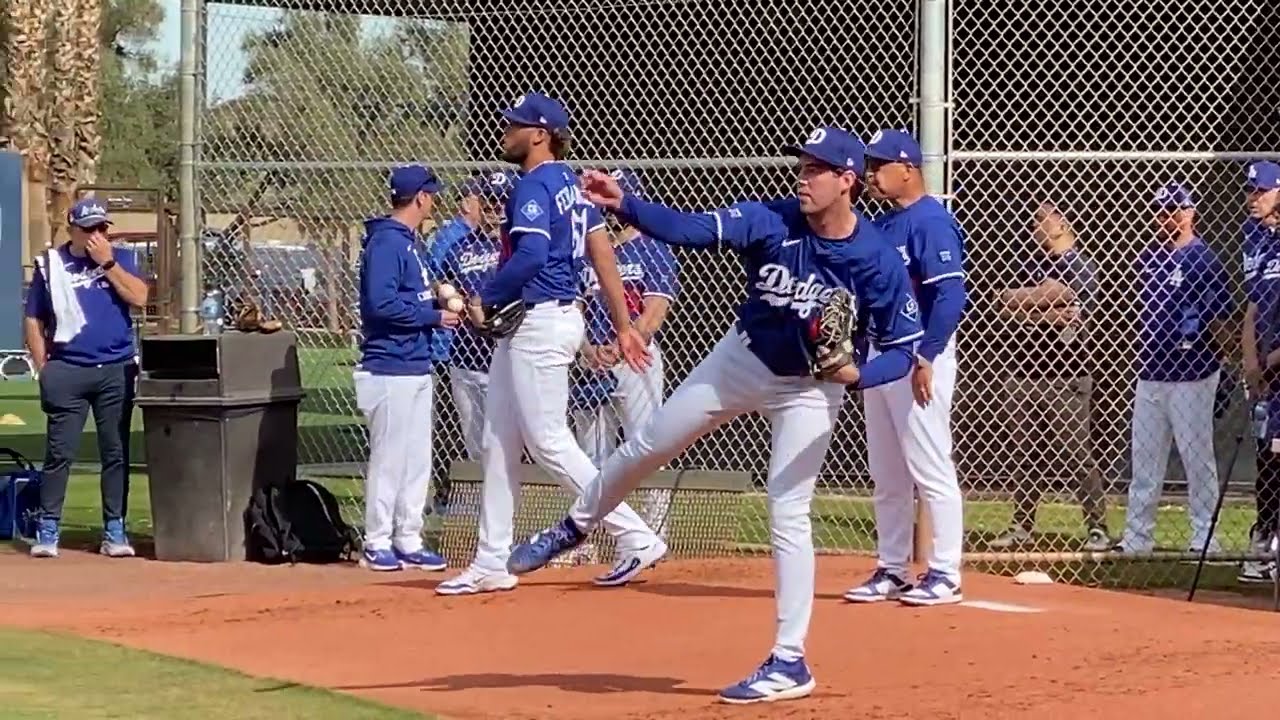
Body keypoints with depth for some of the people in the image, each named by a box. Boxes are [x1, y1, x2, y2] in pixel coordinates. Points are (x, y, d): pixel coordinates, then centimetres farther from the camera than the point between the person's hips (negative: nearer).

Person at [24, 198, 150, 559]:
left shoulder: (120, 258, 7)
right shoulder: (50, 264, 4)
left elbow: (139, 298, -8)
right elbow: (33, 321, 8)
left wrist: (107, 262, -11)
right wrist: (44, 370, 1)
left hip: (117, 370, 1)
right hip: (67, 371, -1)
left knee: (116, 453, 4)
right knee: (59, 453, -3)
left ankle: (115, 531, 9)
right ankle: (47, 530, 1)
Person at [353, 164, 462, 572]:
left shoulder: (407, 241, 15)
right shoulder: (386, 242, -14)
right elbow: (382, 304, -22)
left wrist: (438, 301, 5)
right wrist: (434, 317, -16)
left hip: (417, 367, 10)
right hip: (391, 369, -10)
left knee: (417, 459, 11)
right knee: (389, 458, -4)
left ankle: (408, 541, 17)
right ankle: (377, 543, 4)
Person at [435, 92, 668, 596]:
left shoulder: (534, 186, -14)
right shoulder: (570, 184, 15)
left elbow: (530, 257, -28)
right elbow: (603, 257, 14)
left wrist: (484, 299, -14)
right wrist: (623, 327, 15)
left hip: (540, 322, -10)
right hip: (525, 327, 10)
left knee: (549, 442, -8)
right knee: (498, 442, 12)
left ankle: (635, 536, -6)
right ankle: (491, 563, 16)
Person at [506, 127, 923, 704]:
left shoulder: (880, 262, -24)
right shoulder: (772, 221, -19)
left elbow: (901, 349, -16)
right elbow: (691, 229, -30)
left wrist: (857, 374, -36)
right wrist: (624, 205, -45)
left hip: (809, 388, -4)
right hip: (740, 359, 4)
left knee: (788, 515, -9)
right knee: (650, 444, 12)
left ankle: (790, 661, -2)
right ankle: (574, 527, 39)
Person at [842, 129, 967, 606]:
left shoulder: (931, 222, -13)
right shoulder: (880, 226, 16)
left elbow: (950, 297, -20)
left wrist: (925, 359, -24)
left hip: (918, 357, -10)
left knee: (930, 469, -7)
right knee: (886, 476, 12)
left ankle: (945, 575, -4)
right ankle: (891, 570, 19)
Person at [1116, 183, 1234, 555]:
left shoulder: (1202, 259, -9)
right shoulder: (1149, 256, 12)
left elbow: (1222, 315, -11)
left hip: (1191, 374, -7)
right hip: (1151, 371, 7)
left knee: (1196, 455, -2)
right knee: (1144, 457, 10)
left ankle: (1205, 537, 4)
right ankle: (1137, 536, 16)